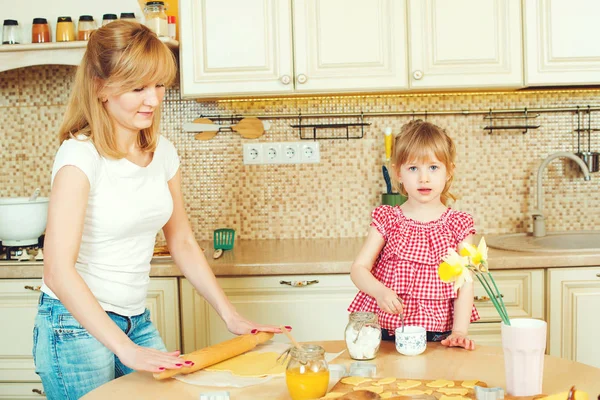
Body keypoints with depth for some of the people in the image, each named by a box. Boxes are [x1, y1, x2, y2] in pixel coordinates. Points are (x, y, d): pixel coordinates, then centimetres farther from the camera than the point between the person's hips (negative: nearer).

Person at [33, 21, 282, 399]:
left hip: (137, 321, 6)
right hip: (78, 325, -6)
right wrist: (127, 349, -27)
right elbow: (58, 270, -24)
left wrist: (231, 316, 5)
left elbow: (183, 243, 10)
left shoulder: (163, 152, 2)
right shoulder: (81, 155, -18)